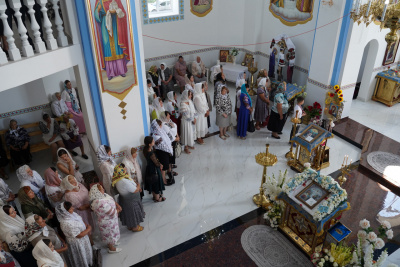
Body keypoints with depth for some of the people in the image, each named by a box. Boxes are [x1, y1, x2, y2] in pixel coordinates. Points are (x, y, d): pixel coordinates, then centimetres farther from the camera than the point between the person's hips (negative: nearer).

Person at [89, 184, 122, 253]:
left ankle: (113, 243, 55)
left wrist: (117, 205, -10)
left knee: (110, 233, 31)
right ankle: (112, 249, 40)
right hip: (107, 222, -8)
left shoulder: (103, 195, -12)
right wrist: (118, 210, -11)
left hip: (109, 219, 8)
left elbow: (112, 200, 5)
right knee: (110, 234, 16)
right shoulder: (101, 203, -40)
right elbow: (112, 213, -32)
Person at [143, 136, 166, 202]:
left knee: (153, 184, 25)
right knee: (156, 184, 13)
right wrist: (160, 164, -2)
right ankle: (157, 198, 33)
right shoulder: (151, 153, -35)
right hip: (154, 170, -8)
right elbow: (157, 164, -23)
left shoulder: (146, 149, -9)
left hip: (149, 169, 8)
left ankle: (154, 196, 45)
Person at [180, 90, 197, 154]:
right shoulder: (183, 104, -24)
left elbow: (193, 110, 5)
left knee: (192, 132, 19)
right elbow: (186, 115, -23)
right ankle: (186, 147, 22)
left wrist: (194, 118, -4)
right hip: (186, 121, -7)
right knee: (187, 133, 5)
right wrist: (192, 120, -14)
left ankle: (190, 144, 40)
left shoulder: (190, 101, -1)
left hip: (192, 120, 7)